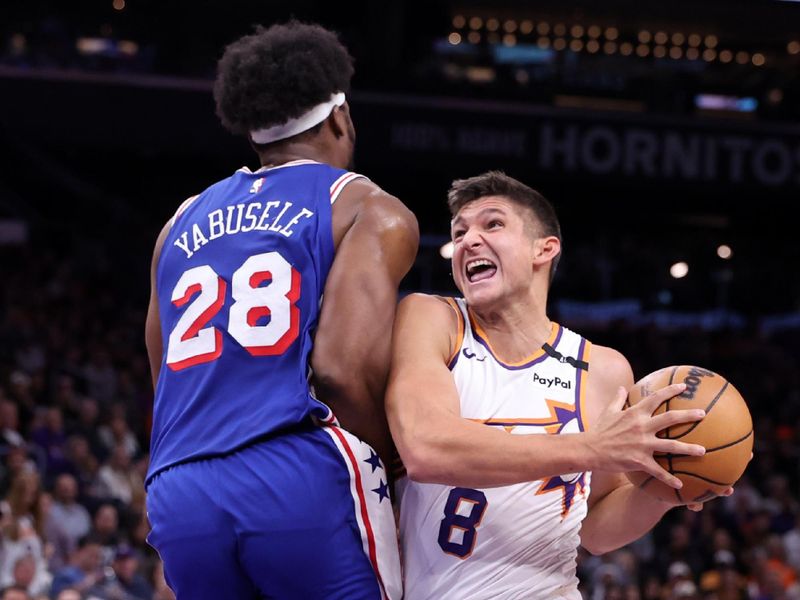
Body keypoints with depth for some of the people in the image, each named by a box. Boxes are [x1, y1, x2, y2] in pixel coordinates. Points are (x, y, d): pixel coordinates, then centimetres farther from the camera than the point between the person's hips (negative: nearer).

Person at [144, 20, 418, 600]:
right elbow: (343, 368, -10)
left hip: (180, 495, 6)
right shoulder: (371, 211, 6)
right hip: (305, 481, -5)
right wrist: (397, 460, 6)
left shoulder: (183, 224, 26)